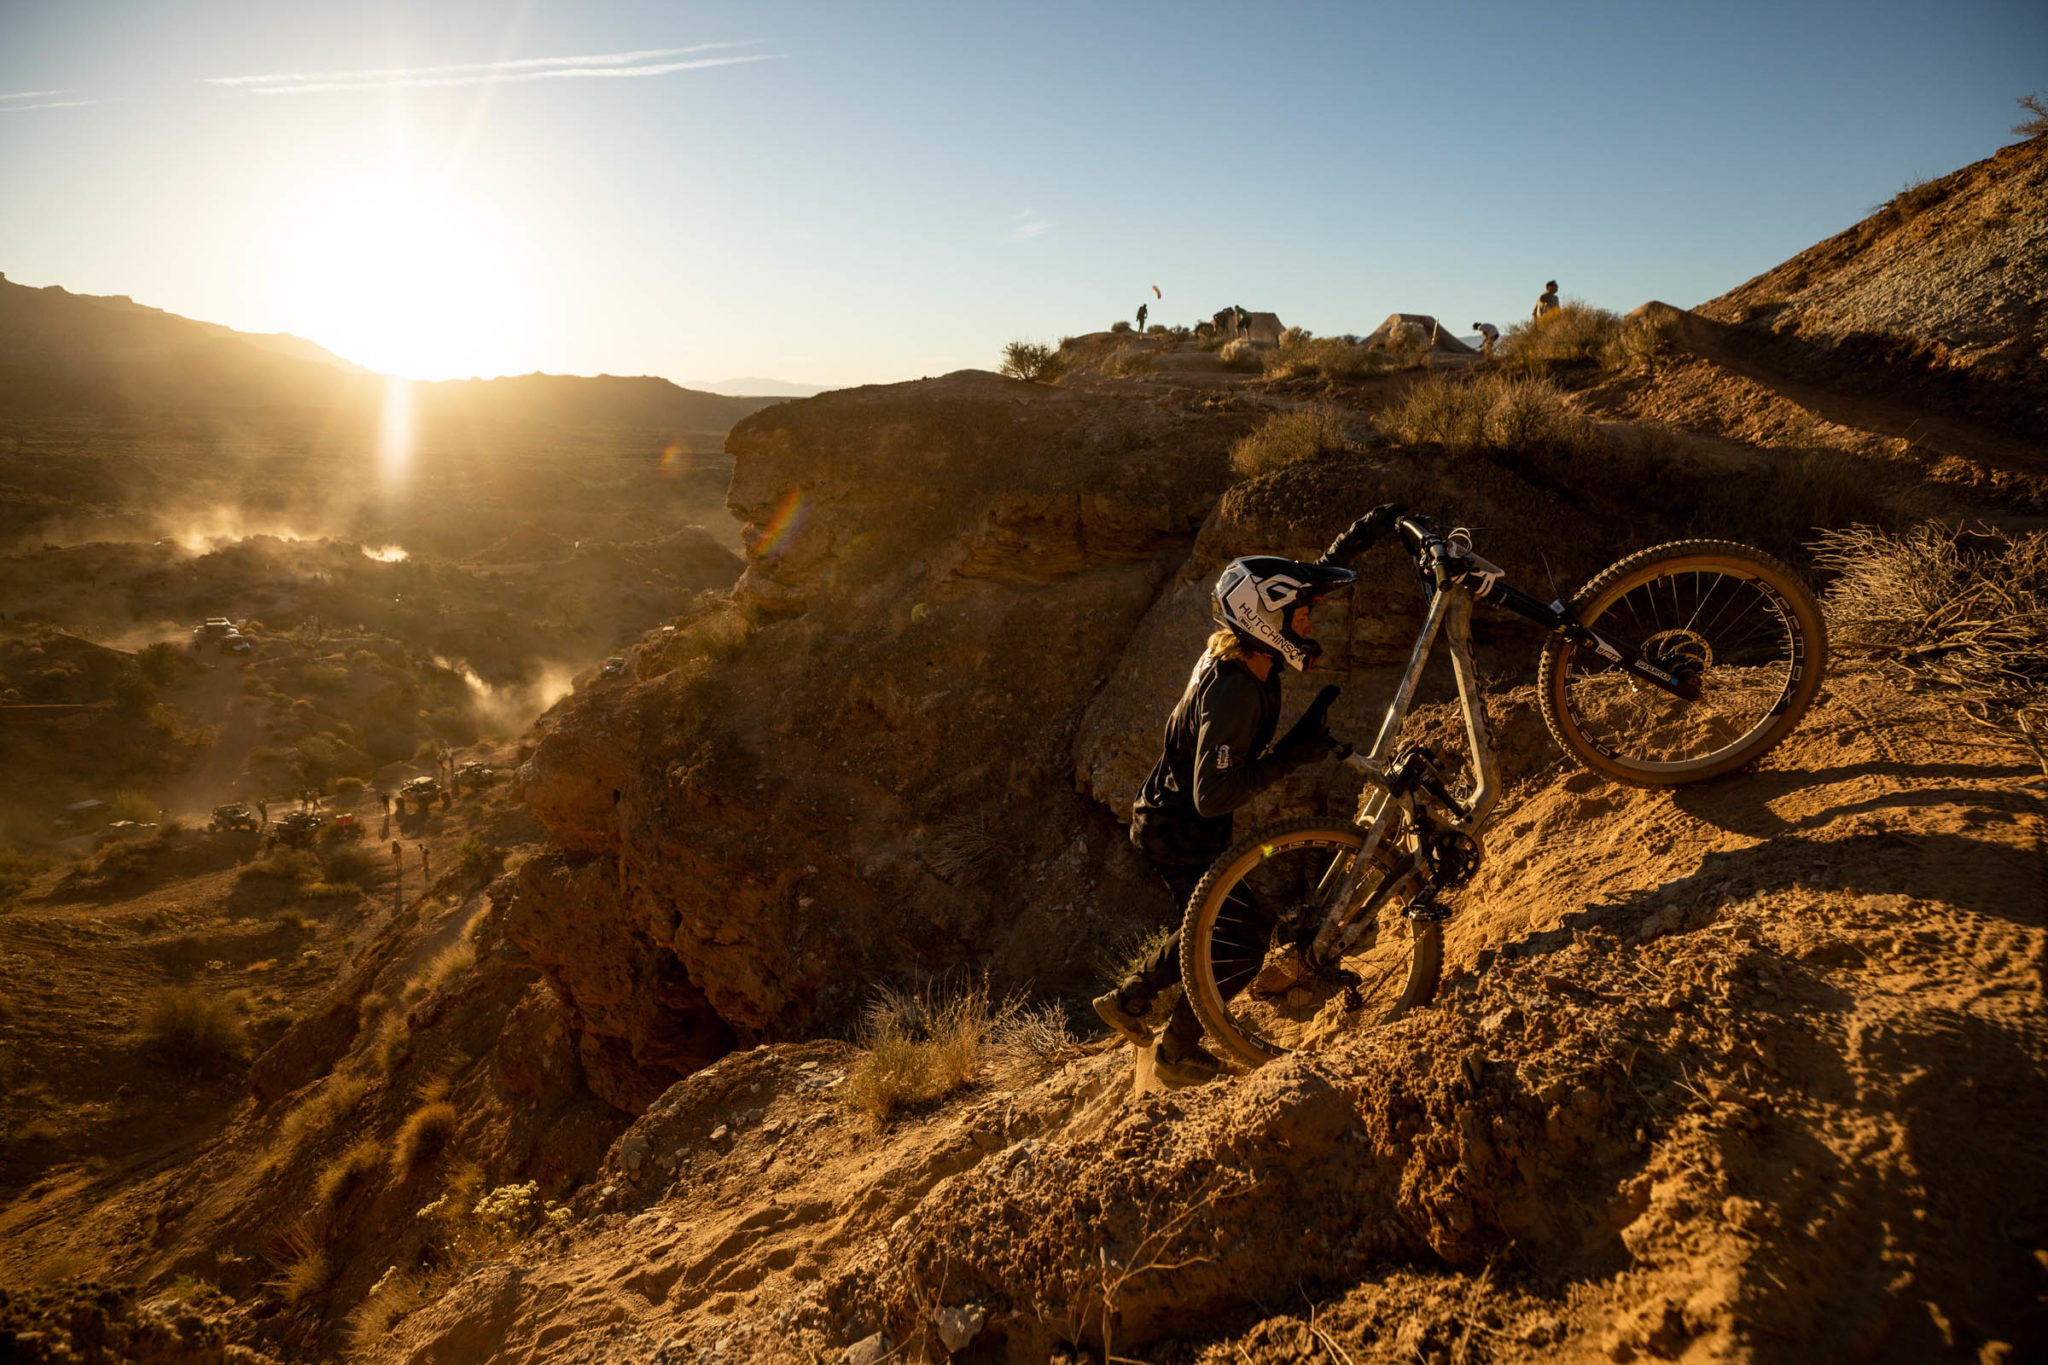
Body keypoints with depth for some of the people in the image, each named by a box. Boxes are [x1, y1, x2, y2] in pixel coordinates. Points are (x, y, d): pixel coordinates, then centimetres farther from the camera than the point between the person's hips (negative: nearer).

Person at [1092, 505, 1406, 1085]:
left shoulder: (1238, 643, -6)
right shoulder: (1233, 693, -33)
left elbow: (1304, 580, 12)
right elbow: (1213, 796, -35)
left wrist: (1359, 536, 9)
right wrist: (1292, 754, -34)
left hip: (1172, 814, 9)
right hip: (1181, 830, -9)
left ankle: (1126, 1000, 39)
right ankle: (1177, 1056, 22)